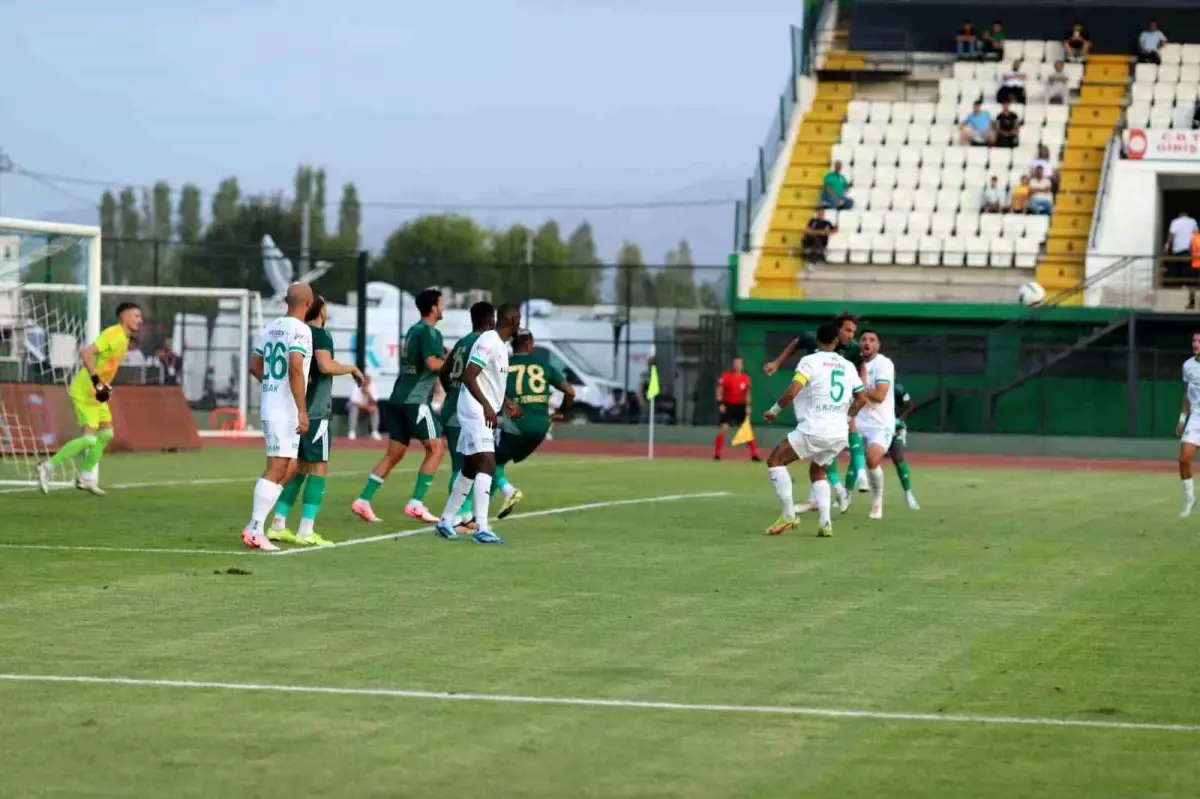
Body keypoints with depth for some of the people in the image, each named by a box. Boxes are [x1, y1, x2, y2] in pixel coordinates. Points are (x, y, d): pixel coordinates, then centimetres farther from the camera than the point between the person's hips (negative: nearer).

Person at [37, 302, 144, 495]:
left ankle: (86, 478, 19)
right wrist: (98, 383, -30)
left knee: (107, 432, 11)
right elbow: (87, 354, -27)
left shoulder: (123, 339, 13)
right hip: (84, 392, -10)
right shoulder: (113, 334, -17)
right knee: (89, 439, -15)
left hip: (95, 393, 10)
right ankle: (49, 467, -7)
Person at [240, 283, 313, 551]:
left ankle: (254, 526, 13)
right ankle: (255, 531, -6)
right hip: (286, 410, -9)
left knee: (288, 469, 15)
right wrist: (303, 410, -23)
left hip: (269, 405, 9)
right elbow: (295, 369, -24)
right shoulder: (300, 330, -12)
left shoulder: (270, 328, 13)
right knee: (276, 470, -5)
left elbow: (255, 366, 22)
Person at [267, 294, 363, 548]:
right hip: (315, 412, -8)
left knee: (299, 468, 15)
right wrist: (353, 369, -10)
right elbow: (326, 365, -26)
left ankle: (278, 526, 12)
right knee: (319, 468, -3)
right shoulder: (320, 335, -10)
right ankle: (306, 532, -8)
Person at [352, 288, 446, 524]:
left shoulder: (413, 330, 20)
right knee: (435, 447, -2)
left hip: (399, 398, 9)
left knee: (394, 453, 10)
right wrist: (449, 361, -3)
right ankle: (416, 503, -7)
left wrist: (442, 357, 19)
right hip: (415, 399, -9)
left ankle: (363, 501, 4)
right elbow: (432, 363, -21)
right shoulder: (429, 332, -8)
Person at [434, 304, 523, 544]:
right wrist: (486, 405, -29)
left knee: (470, 468, 16)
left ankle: (446, 521, 25)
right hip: (476, 412, -11)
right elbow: (469, 376, -22)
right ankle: (481, 529, -23)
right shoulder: (488, 342, -16)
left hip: (487, 413, 11)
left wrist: (504, 404, 23)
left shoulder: (502, 345, 16)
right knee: (487, 465, -17)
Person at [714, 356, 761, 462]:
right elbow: (719, 391, -5)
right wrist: (720, 404, -16)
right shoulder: (725, 377, -6)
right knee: (724, 429, -14)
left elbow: (747, 393, 10)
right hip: (728, 406, -3)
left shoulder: (746, 378, 3)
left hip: (740, 407, 3)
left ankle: (754, 454, 6)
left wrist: (748, 406, 0)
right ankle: (716, 454, -5)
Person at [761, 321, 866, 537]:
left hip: (814, 430, -6)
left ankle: (788, 516, 0)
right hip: (840, 433, 6)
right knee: (817, 471, 27)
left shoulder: (810, 361, -4)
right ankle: (825, 524, 9)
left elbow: (792, 392, -15)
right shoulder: (848, 366, 13)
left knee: (774, 460, 9)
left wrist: (774, 410, 0)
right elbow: (861, 398, 20)